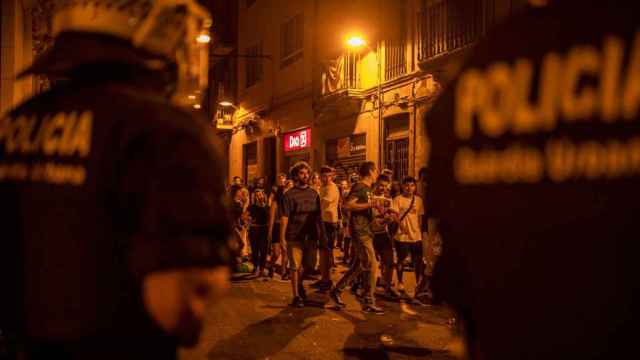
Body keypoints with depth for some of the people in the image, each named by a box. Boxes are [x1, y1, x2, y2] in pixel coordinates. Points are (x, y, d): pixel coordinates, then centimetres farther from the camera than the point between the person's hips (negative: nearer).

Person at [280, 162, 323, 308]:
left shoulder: (314, 194, 10)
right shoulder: (289, 194, -3)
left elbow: (318, 216, 13)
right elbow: (284, 217, -7)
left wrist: (320, 234, 8)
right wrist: (282, 238, -12)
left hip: (310, 236, 4)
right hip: (294, 237, -4)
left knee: (309, 266, 14)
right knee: (295, 267, 1)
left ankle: (299, 285, 40)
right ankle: (296, 296, 11)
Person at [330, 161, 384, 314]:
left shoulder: (367, 189, 18)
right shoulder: (359, 187, -11)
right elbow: (348, 205, -23)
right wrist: (370, 204, -23)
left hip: (366, 231, 10)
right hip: (360, 231, -10)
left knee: (359, 266, 13)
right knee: (372, 265, -8)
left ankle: (337, 291, 23)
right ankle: (368, 302, -1)